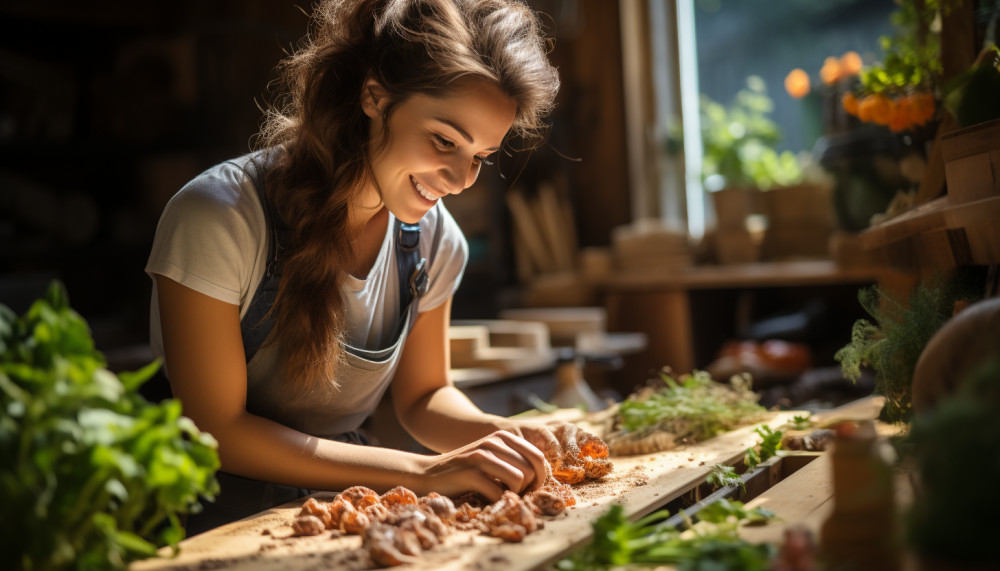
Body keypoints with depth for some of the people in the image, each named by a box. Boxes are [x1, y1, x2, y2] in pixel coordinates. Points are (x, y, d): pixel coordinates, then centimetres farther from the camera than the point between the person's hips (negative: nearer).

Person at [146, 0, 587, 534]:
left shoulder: (435, 240, -3)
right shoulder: (217, 217, -19)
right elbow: (217, 429, -18)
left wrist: (501, 433, -12)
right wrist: (424, 472, -24)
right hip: (212, 524, -4)